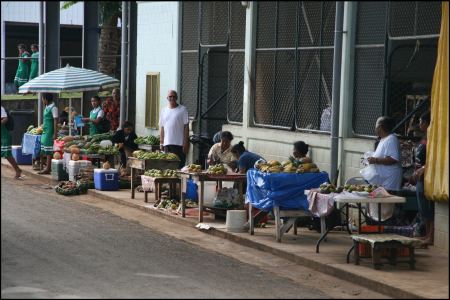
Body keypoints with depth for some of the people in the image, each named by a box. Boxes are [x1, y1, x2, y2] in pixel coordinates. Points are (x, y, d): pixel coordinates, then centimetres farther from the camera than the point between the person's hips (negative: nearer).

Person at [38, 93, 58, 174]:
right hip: (45, 131, 9)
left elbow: (55, 121, -15)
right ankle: (48, 167, 14)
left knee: (49, 151, -6)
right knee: (45, 151, 9)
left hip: (50, 132, -9)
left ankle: (48, 168, -4)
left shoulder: (53, 108, -12)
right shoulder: (47, 107, 14)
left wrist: (55, 134, -19)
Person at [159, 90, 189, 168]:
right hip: (167, 143, 4)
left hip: (179, 144, -4)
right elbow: (161, 128, 15)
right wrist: (161, 143, 10)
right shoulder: (163, 111, 13)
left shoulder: (183, 110, 0)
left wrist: (185, 142, -8)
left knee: (179, 166, -5)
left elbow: (186, 127, -2)